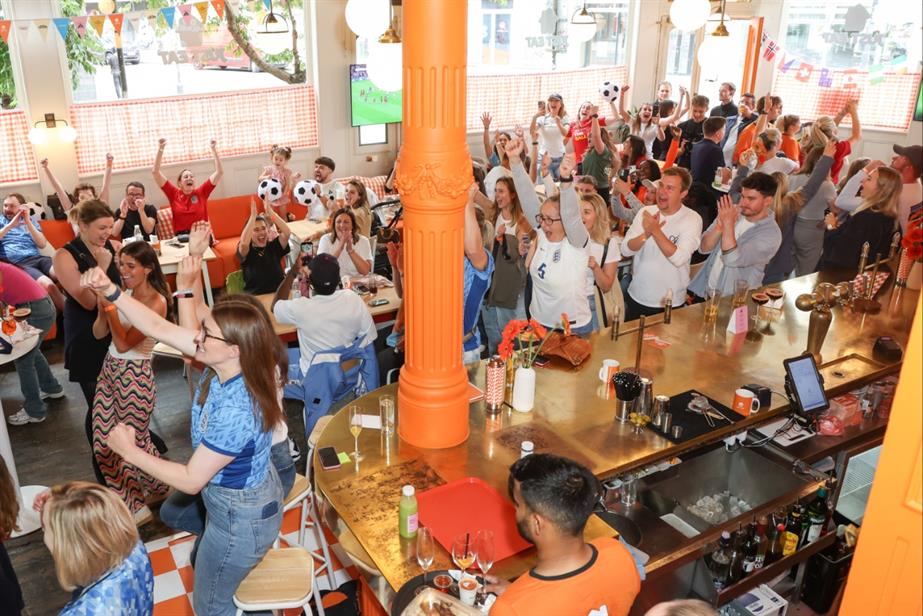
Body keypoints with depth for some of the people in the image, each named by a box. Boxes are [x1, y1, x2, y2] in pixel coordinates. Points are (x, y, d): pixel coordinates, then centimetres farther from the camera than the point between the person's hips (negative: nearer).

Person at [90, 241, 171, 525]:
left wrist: (112, 306, -21)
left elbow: (124, 344, -19)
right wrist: (103, 306, -12)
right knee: (103, 443, 10)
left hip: (135, 376, -7)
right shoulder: (124, 293, 5)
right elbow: (99, 333, 5)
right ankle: (131, 504, 24)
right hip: (110, 370, 8)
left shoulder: (156, 302, -17)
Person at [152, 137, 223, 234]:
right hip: (181, 237, 1)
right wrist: (160, 149, 0)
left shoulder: (201, 192, 7)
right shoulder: (174, 194, 7)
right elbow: (155, 172, 5)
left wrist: (214, 149, 1)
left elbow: (219, 172, 5)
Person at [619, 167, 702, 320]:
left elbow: (679, 258, -25)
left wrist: (656, 231, -30)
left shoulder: (693, 220, -12)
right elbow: (625, 250, -9)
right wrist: (646, 234, -26)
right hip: (636, 297, 3)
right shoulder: (646, 212, -2)